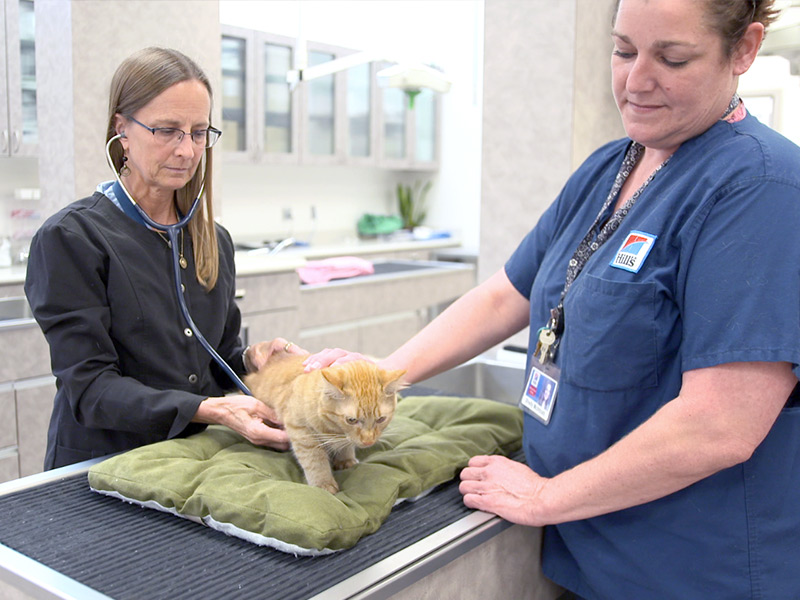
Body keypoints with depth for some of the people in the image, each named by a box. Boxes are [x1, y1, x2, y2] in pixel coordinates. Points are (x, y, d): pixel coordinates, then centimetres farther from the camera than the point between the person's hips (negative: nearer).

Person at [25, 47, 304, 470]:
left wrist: (251, 358, -4)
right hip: (101, 465, -4)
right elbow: (89, 387, -13)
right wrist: (209, 409, -25)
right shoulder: (69, 238, -7)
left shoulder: (213, 241, 12)